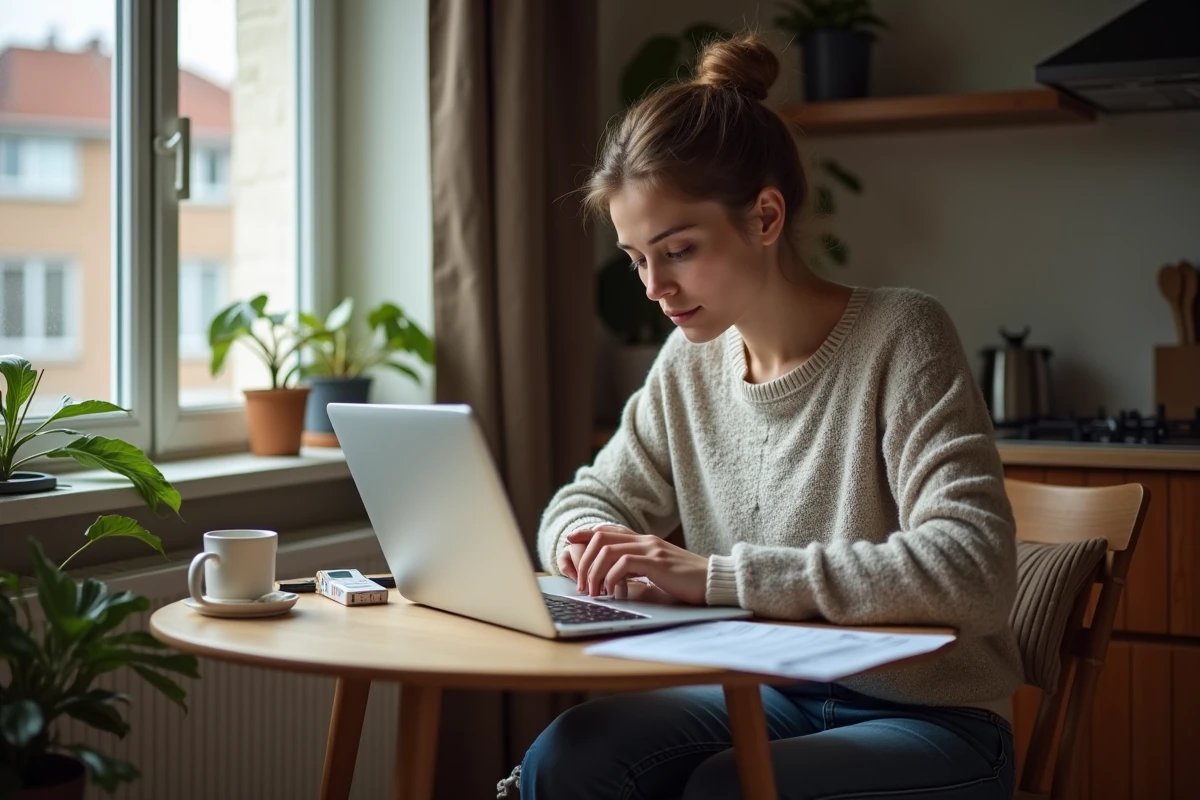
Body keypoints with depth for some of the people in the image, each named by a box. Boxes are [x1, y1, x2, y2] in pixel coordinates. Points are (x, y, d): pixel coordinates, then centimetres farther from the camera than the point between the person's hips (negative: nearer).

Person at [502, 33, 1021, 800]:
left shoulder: (900, 336, -15)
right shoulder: (691, 362, 3)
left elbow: (973, 571, -27)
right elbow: (589, 499, 15)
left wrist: (716, 574, -31)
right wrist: (588, 539, -11)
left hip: (930, 717, -4)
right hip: (773, 698, 5)